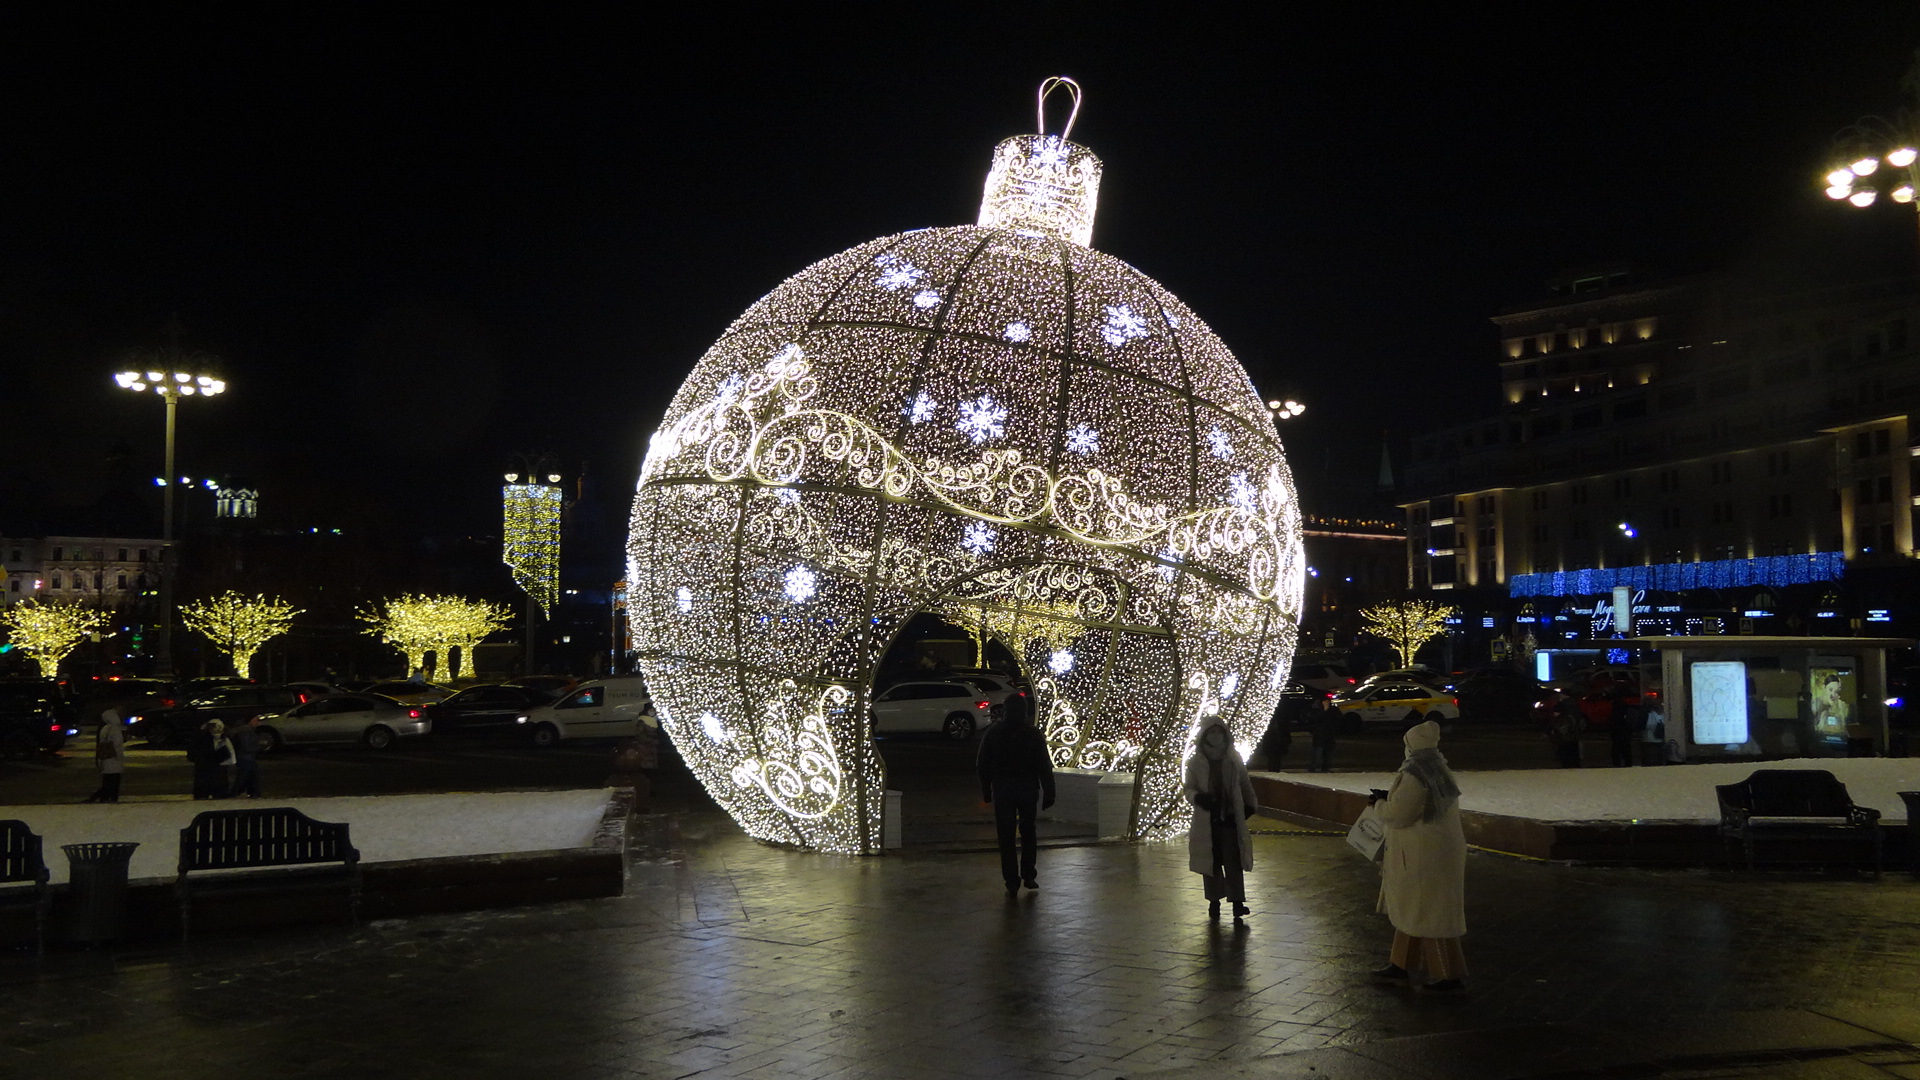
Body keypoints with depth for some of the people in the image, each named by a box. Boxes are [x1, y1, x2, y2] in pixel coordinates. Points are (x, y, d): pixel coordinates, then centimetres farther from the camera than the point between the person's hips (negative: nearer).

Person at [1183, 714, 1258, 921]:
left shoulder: (1234, 760, 4)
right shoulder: (1196, 762, 0)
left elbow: (1245, 784, 13)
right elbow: (1189, 788, 1)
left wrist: (1250, 806, 6)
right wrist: (1198, 797, -20)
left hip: (1230, 818, 0)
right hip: (1206, 820, 0)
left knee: (1233, 861, -5)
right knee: (1211, 861, 7)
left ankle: (1237, 901, -6)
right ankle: (1214, 899, 19)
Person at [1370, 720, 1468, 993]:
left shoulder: (1414, 776, -22)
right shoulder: (1440, 771, 8)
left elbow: (1397, 815, -20)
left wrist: (1380, 804, -1)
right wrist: (1389, 798, 18)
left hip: (1424, 855, -10)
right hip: (1444, 846, 10)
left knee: (1428, 914, 0)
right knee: (1412, 909, 18)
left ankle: (1450, 976, 8)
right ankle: (1401, 966, 28)